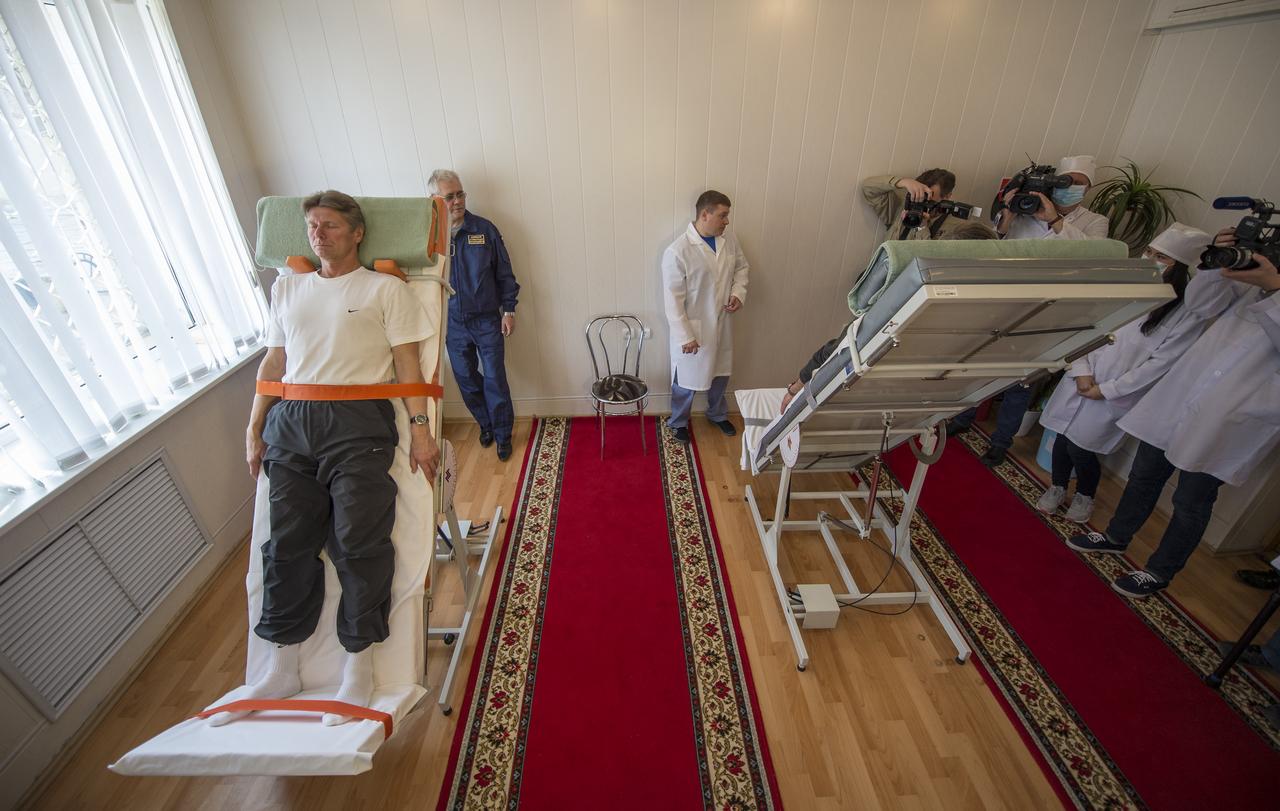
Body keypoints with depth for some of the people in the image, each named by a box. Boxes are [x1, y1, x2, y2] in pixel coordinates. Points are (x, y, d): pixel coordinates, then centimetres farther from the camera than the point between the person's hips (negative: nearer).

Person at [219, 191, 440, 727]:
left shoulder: (384, 287, 7)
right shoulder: (286, 288, 22)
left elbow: (407, 364, 0)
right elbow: (273, 363, 22)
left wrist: (420, 429, -9)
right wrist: (254, 429, 16)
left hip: (358, 422, -4)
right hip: (290, 422, 5)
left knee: (359, 544, -6)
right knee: (286, 545, 5)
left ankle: (358, 666, 8)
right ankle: (283, 668, 19)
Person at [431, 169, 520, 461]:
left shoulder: (485, 229, -4)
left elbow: (504, 273, 1)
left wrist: (508, 310, -2)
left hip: (487, 320, -1)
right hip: (452, 324, 2)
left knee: (495, 380, 1)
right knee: (466, 381, 13)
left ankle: (503, 434, 17)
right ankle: (486, 424, 34)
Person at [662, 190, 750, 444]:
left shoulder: (729, 240, -3)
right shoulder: (677, 251, -23)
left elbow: (741, 266, 14)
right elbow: (673, 299, -20)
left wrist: (739, 292, -5)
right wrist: (685, 336, -20)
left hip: (722, 324, 6)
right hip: (692, 328, -6)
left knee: (720, 373, 23)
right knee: (686, 379, 12)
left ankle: (718, 414, 48)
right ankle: (678, 422, 36)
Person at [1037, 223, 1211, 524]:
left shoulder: (1188, 312, -9)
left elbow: (1161, 362, -10)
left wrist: (1106, 390, -13)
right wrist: (1082, 371, -7)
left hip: (1115, 394, -3)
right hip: (1080, 378, 3)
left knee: (1080, 448, 0)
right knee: (1062, 436, 10)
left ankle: (1085, 496, 30)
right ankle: (1058, 488, 34)